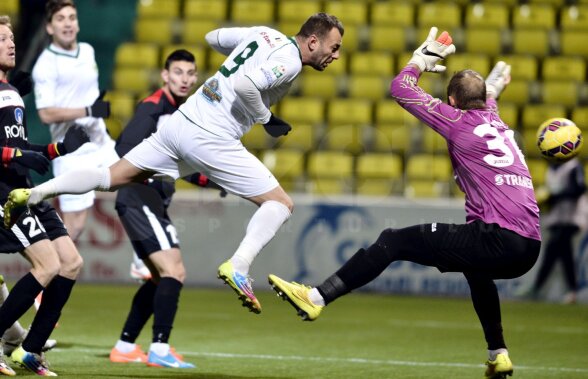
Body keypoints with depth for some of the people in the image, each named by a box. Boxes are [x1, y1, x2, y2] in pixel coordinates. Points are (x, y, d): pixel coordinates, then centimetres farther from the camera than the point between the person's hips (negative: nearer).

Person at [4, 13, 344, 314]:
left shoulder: (263, 34, 15)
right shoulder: (289, 61, -11)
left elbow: (214, 37, 30)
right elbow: (245, 85, -27)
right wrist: (265, 118, -12)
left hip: (180, 121, 8)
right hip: (211, 140, -8)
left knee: (111, 178, 13)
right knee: (281, 203, -2)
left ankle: (33, 193, 3)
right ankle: (239, 267, -21)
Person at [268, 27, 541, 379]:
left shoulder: (459, 121, 2)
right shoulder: (497, 123, 22)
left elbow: (400, 88, 7)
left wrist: (425, 57, 19)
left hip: (498, 238, -8)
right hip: (530, 249, 8)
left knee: (393, 241, -5)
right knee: (474, 263, 42)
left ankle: (316, 298, -11)